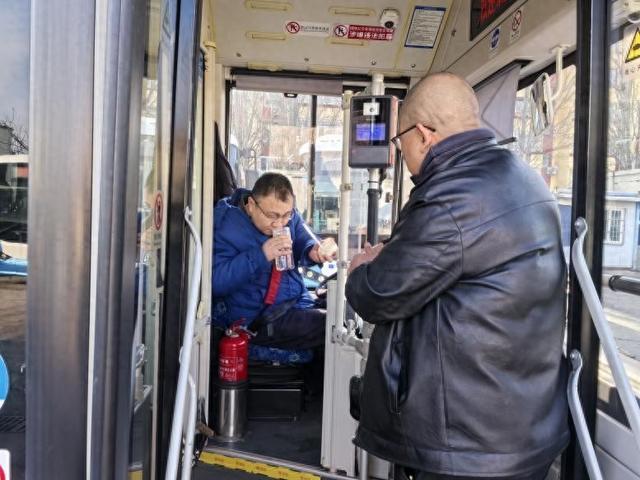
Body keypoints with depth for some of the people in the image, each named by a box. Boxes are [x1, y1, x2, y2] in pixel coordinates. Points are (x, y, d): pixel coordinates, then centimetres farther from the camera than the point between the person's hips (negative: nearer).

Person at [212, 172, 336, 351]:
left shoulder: (287, 214, 3)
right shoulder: (225, 226, -17)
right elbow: (215, 282, -23)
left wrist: (315, 251, -21)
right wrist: (260, 255, -32)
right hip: (256, 320, -7)